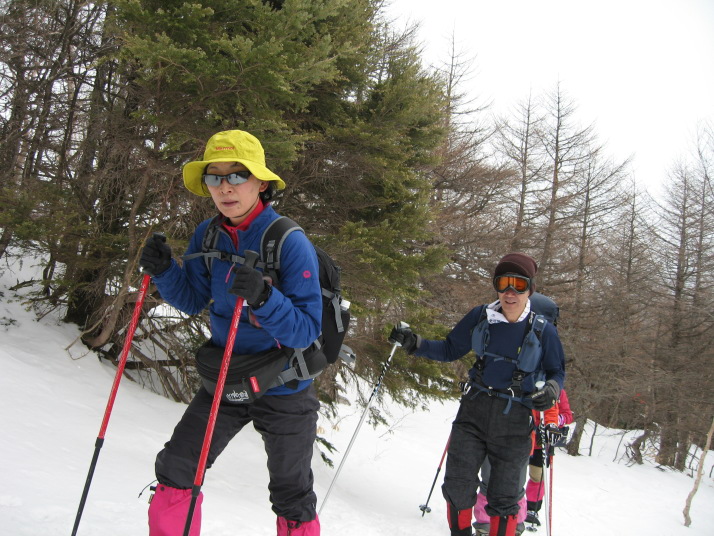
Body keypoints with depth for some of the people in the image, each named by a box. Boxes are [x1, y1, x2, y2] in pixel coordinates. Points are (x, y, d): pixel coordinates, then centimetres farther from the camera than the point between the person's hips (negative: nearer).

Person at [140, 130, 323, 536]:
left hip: (282, 385, -4)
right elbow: (193, 301, 6)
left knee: (292, 500, 11)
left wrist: (264, 297, -41)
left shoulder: (290, 243, -21)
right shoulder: (208, 235, -5)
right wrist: (163, 270, -13)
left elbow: (307, 330, -24)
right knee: (175, 470, 7)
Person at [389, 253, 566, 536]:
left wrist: (551, 390, -15)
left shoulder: (543, 331, -6)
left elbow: (557, 372, 7)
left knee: (504, 498, 6)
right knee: (457, 484, 2)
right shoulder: (480, 316, -3)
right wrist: (414, 343, -6)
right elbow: (450, 350, 9)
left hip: (513, 421, -1)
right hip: (473, 410, 2)